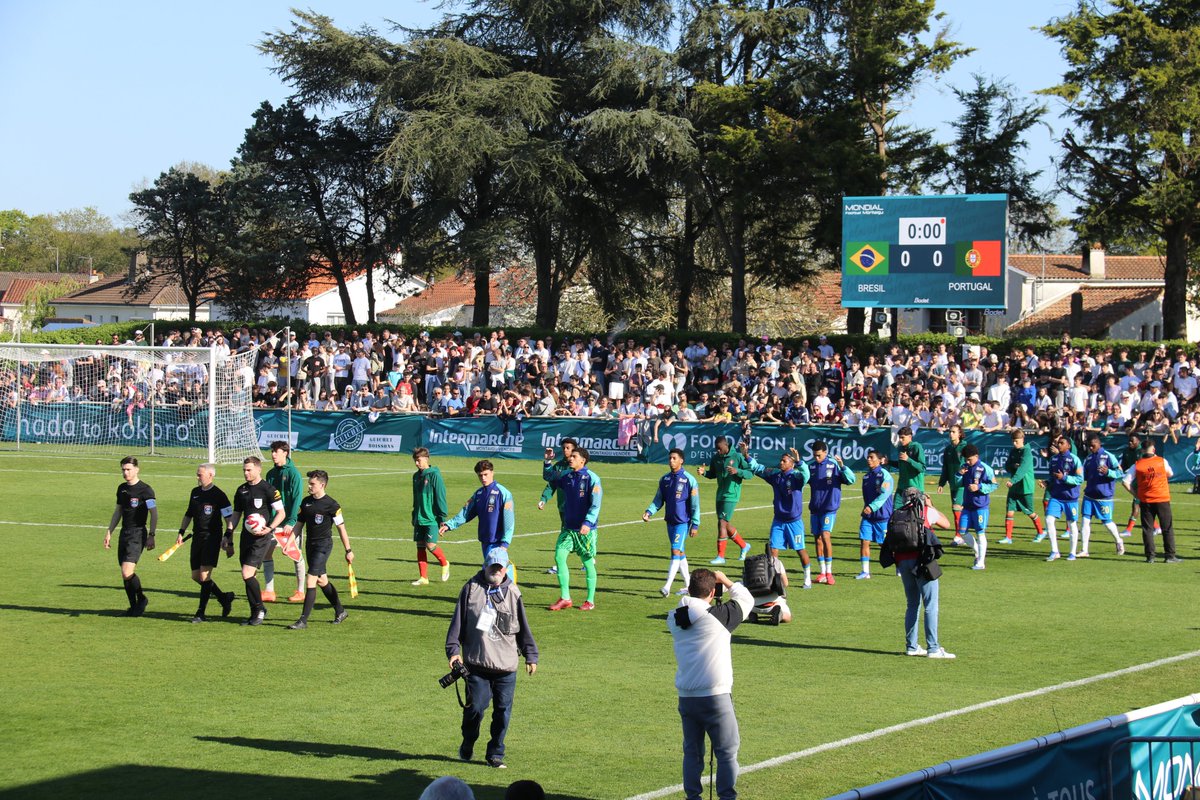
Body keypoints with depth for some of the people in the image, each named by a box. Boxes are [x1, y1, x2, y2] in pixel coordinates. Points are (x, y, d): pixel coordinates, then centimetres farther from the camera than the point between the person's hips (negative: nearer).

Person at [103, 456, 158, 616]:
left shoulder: (145, 490, -10)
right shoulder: (122, 488, 13)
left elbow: (154, 513, -9)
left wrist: (151, 536, -13)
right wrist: (109, 532, 20)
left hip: (138, 534, -7)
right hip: (124, 533, 7)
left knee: (127, 573, -17)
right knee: (125, 574, 6)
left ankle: (141, 599, 5)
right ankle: (134, 606, 16)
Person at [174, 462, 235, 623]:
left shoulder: (218, 495, -9)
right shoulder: (195, 492, 12)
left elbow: (229, 517, -10)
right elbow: (189, 514, 23)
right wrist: (181, 532, 16)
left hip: (212, 538, -8)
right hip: (197, 537, 8)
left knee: (204, 575, -12)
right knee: (196, 576, 7)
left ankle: (201, 613, -5)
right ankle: (224, 598, 23)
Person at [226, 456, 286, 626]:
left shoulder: (268, 489, -8)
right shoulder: (241, 490, 13)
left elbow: (281, 513, -7)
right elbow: (236, 514, 21)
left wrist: (270, 528, -20)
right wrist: (228, 535, 14)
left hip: (261, 537, -7)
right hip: (246, 536, 7)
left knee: (247, 574, -16)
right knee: (248, 576, 7)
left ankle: (260, 609, 1)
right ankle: (255, 614, 16)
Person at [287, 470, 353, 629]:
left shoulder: (331, 505, -11)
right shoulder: (306, 502, 7)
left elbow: (341, 528, -7)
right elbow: (299, 524, 14)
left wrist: (348, 551, -5)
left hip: (324, 545, -7)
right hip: (310, 544, 7)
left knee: (310, 581, -14)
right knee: (322, 581, 16)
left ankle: (303, 620, -13)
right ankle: (340, 611, 32)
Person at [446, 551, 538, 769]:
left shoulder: (513, 593, 10)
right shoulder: (471, 589, 4)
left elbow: (523, 627, 15)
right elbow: (458, 621, 5)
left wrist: (530, 655, 13)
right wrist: (453, 650, -2)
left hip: (506, 666, 2)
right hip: (476, 663, -2)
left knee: (503, 710, 2)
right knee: (476, 706, -6)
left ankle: (495, 754, 14)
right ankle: (467, 744, 21)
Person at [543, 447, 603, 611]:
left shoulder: (592, 478, -12)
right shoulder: (565, 475, 6)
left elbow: (596, 504, -18)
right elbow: (548, 477, 26)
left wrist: (588, 523, -28)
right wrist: (547, 462, 9)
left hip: (585, 529, -6)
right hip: (568, 527, 6)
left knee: (588, 563, 3)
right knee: (559, 557, -4)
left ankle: (590, 601, 14)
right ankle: (565, 598, 3)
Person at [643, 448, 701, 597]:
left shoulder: (689, 480, -8)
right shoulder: (665, 479, 9)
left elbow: (695, 504, -6)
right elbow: (658, 499, 13)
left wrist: (695, 524, -9)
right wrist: (649, 512, -5)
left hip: (683, 522, -6)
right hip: (670, 521, 6)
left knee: (676, 551, -14)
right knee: (680, 553, 11)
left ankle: (667, 586, -20)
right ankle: (688, 586, 20)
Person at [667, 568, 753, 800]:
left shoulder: (674, 620, 1)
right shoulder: (718, 615, -11)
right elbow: (746, 600, 5)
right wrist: (726, 581, 17)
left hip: (686, 699, 5)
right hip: (716, 696, -5)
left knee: (692, 752, 14)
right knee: (727, 753, 5)